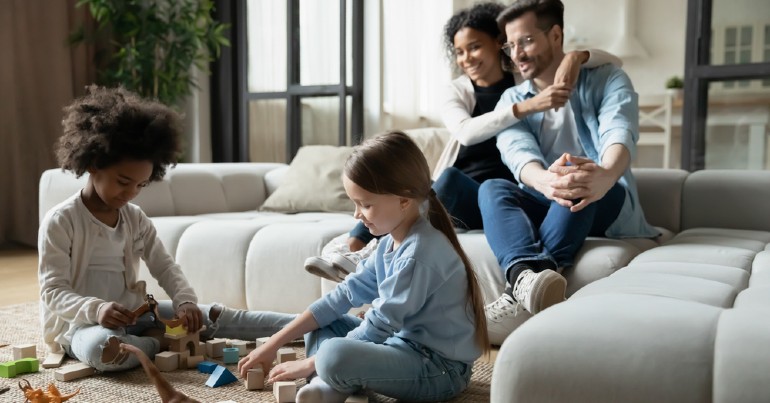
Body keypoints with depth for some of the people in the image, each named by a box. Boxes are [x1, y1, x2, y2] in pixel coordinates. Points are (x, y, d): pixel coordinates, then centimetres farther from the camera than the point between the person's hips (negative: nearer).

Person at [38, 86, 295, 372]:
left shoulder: (136, 219, 5)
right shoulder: (60, 221, -14)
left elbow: (164, 266, 6)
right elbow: (52, 291, -16)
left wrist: (186, 301, -15)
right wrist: (96, 308, -36)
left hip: (132, 313, 6)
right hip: (80, 321, -5)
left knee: (215, 315, -8)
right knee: (104, 349, -43)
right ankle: (161, 341, -14)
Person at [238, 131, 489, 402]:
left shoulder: (418, 254, -24)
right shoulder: (391, 243, 5)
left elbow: (379, 325, -22)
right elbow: (345, 294, 6)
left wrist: (311, 363, -12)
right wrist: (275, 343, 4)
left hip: (440, 368, -10)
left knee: (333, 356, -35)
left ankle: (329, 381, -3)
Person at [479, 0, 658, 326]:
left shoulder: (606, 79, 1)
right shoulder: (512, 100, 8)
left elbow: (619, 133, -21)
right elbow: (518, 152, -14)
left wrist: (606, 175, -48)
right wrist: (544, 181, -41)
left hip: (604, 204, -2)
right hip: (544, 204, 2)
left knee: (579, 181, -36)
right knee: (491, 189, -28)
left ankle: (524, 285, -48)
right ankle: (526, 274, -56)